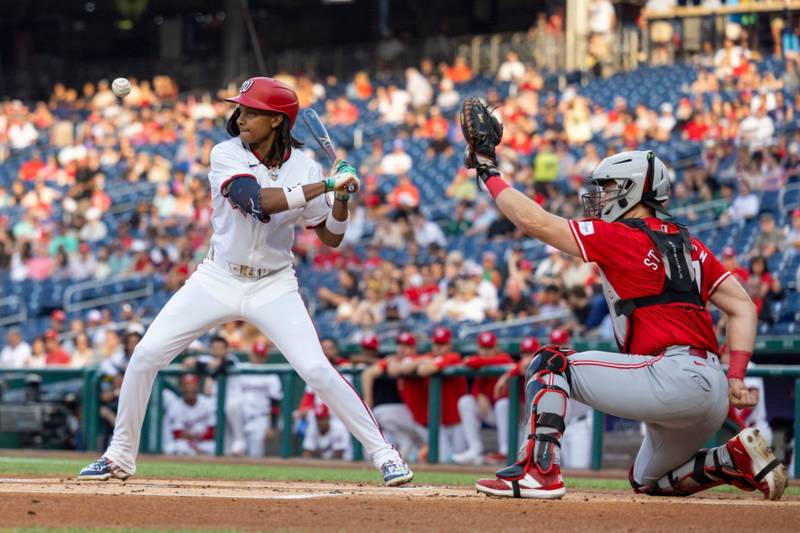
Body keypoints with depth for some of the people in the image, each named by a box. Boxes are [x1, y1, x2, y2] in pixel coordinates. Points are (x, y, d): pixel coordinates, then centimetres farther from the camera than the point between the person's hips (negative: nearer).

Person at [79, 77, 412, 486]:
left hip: (273, 287, 0)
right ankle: (120, 456, 9)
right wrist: (323, 186, -30)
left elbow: (331, 238, 2)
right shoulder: (227, 155, -11)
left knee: (317, 369, -16)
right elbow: (255, 200, -30)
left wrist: (342, 197, -17)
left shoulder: (304, 167, -5)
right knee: (145, 355, -7)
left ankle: (383, 453, -5)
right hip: (217, 280, 1)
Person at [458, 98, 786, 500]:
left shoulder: (619, 237, -2)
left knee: (550, 364, 0)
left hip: (673, 375, -9)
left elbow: (532, 221, 0)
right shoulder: (688, 245, 21)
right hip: (711, 390, 9)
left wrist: (488, 170, 11)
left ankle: (540, 469, -15)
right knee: (649, 481, 28)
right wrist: (735, 377, 5)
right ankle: (740, 459, 9)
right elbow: (742, 307, 13)